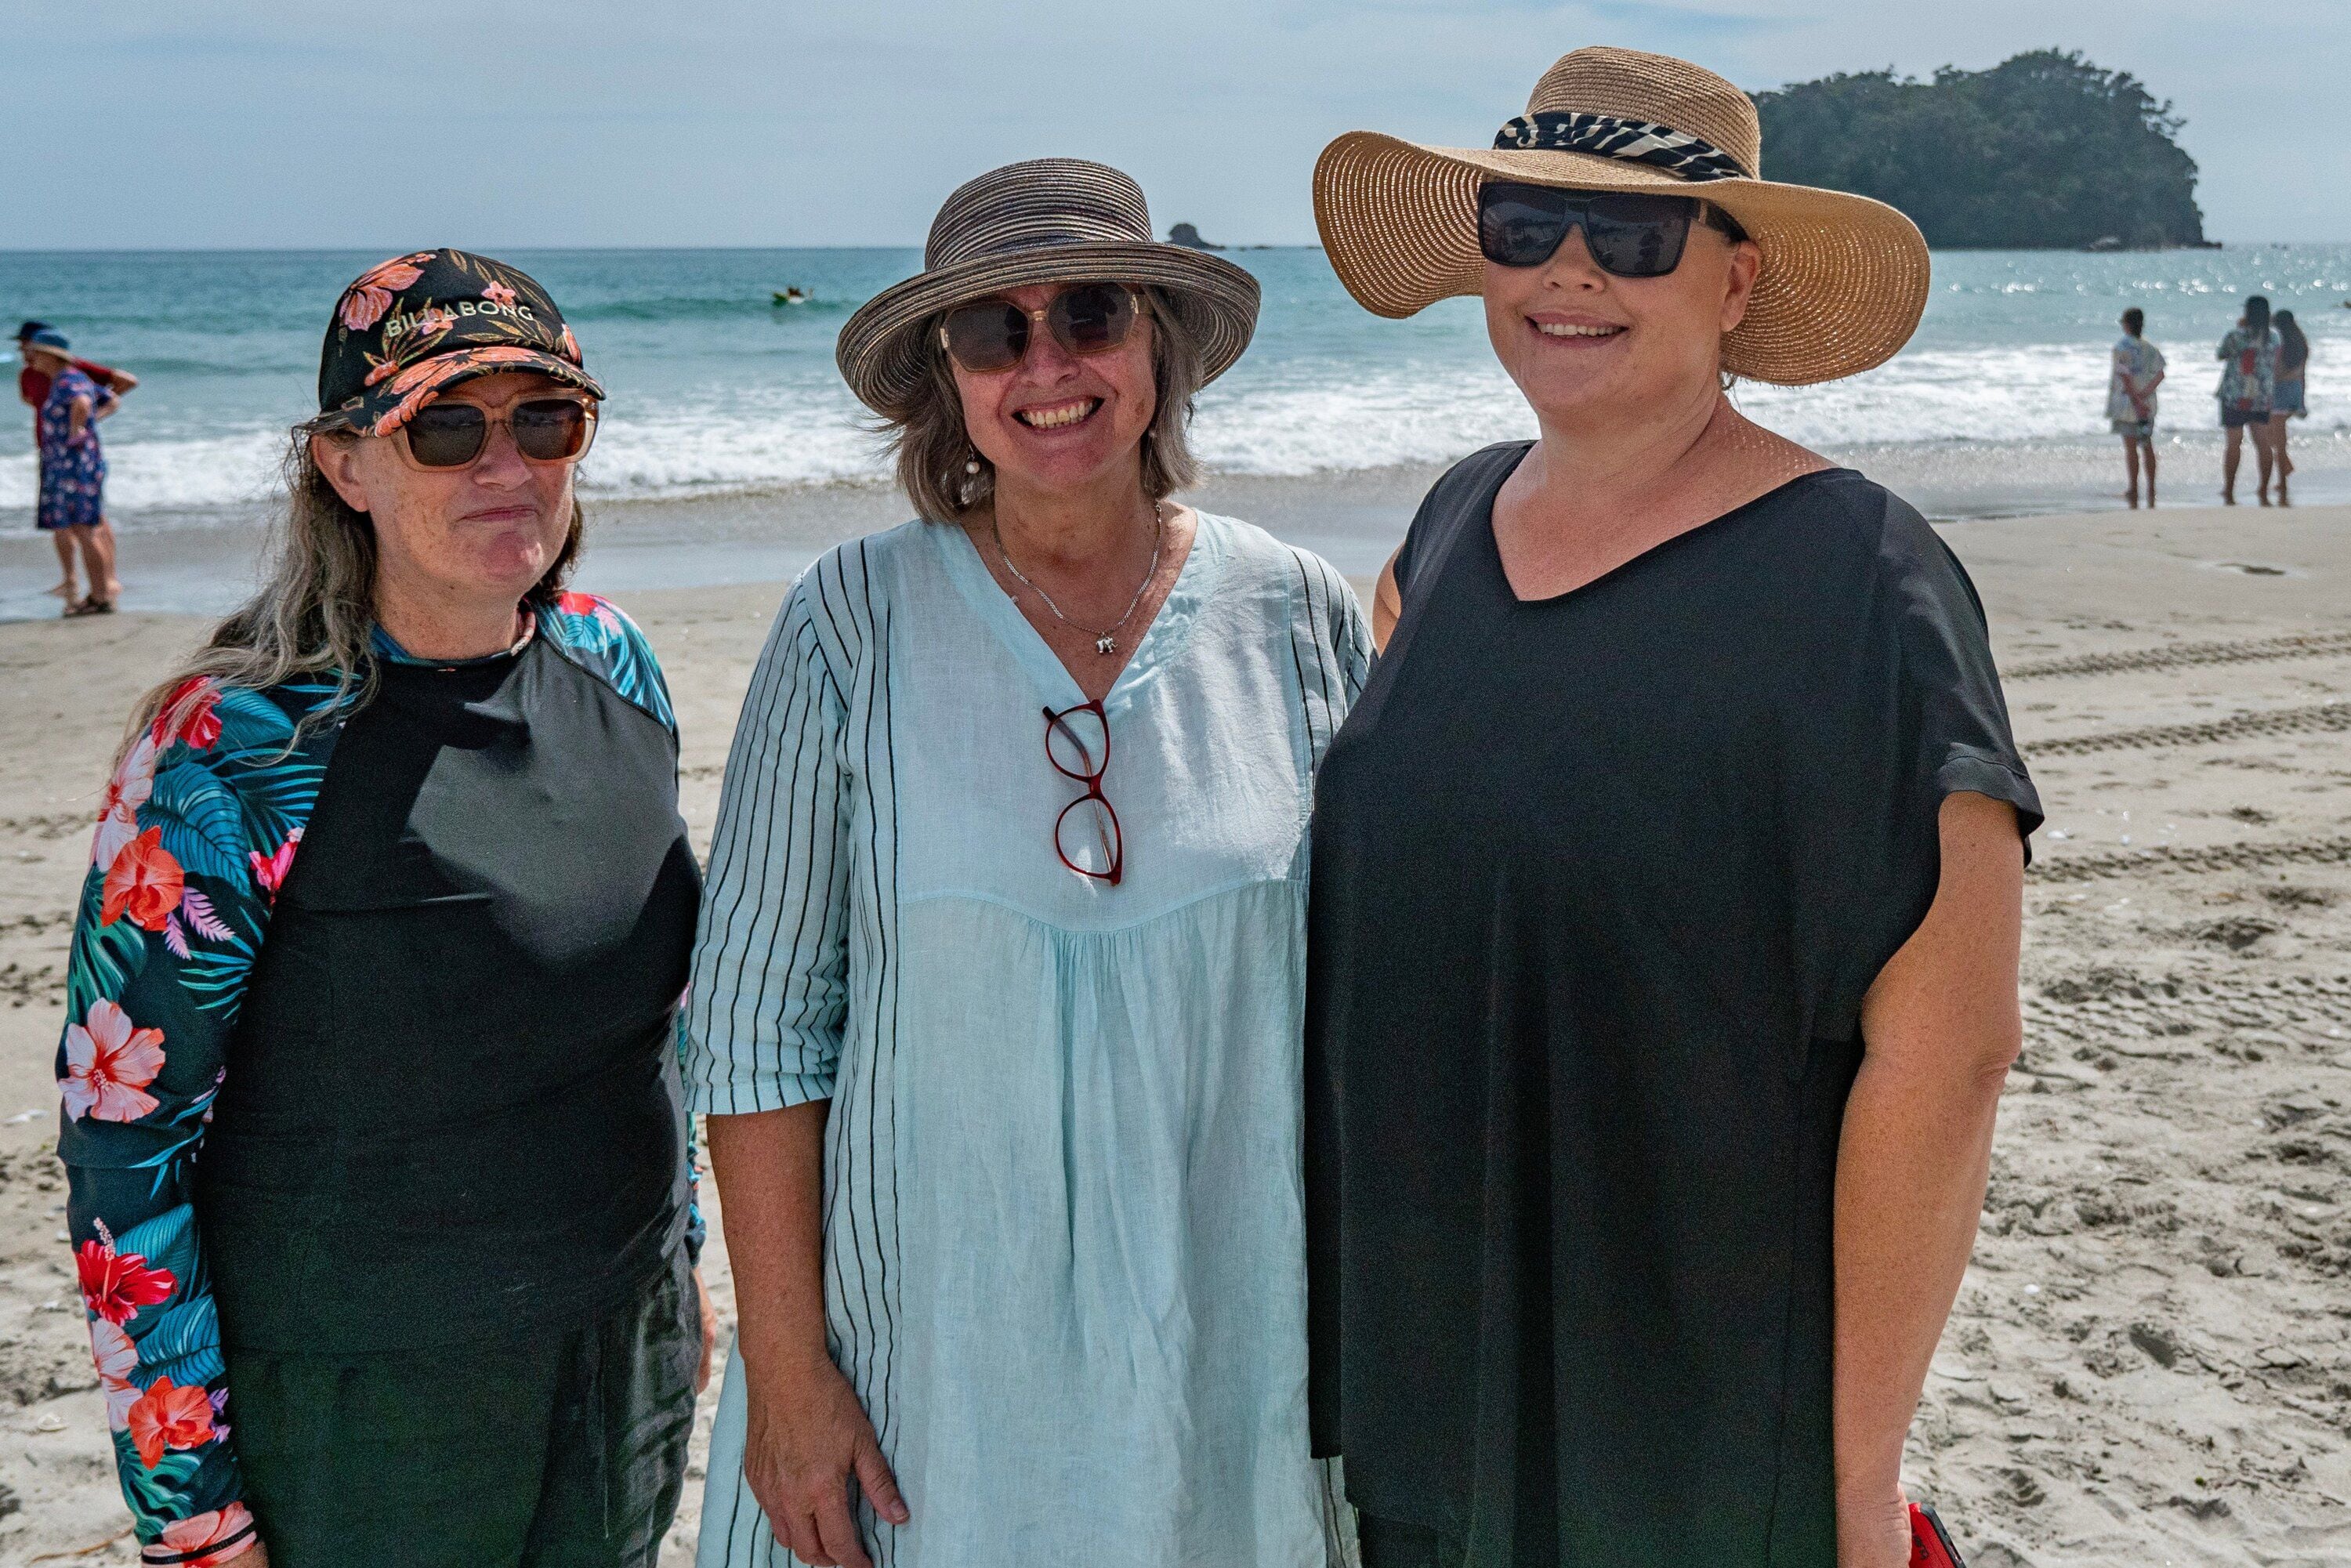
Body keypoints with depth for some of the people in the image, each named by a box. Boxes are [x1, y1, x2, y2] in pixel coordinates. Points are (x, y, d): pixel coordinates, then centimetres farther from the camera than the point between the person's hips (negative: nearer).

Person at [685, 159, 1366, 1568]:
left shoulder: (1302, 620, -3)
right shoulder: (856, 627, -8)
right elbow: (758, 1018, -6)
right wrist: (787, 1371, -8)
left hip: (1234, 1350, 2)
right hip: (932, 1351, -1)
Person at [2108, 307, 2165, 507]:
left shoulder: (2121, 346, -10)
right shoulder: (2150, 348, 8)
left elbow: (2125, 376, -18)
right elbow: (2160, 374, -1)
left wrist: (2136, 400, -17)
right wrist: (2144, 394, -8)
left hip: (2128, 403, -6)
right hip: (2147, 404, 6)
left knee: (2130, 447, -3)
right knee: (2147, 446, 13)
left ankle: (2134, 489, -3)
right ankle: (2151, 489, 15)